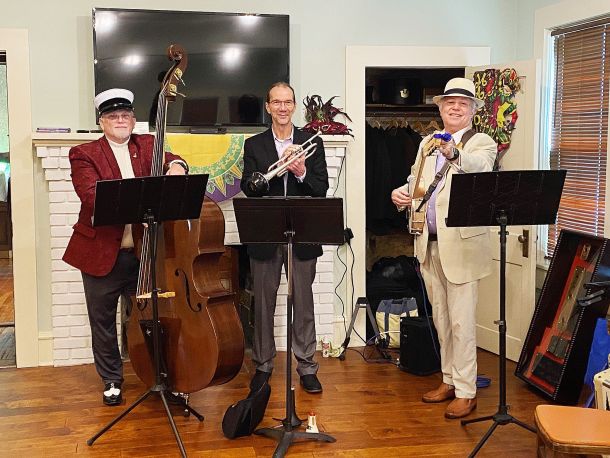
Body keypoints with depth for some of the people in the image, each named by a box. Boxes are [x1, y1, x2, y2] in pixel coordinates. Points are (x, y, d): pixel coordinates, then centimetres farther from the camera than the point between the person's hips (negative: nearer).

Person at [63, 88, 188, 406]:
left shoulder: (148, 145, 11)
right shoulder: (84, 154, -2)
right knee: (103, 321, 10)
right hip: (101, 253, -2)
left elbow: (169, 160, -3)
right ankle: (111, 380, 27)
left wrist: (176, 166, -28)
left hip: (145, 251, 2)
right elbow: (91, 195, -16)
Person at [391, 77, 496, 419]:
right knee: (441, 319, 15)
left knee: (461, 322, -3)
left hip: (461, 245, -6)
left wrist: (454, 154, -48)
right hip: (430, 244, 6)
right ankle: (450, 380, 29)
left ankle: (466, 391, 7)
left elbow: (480, 167, -27)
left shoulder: (482, 143, -5)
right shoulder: (428, 144, 14)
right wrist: (402, 193, -4)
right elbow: (416, 181, 19)